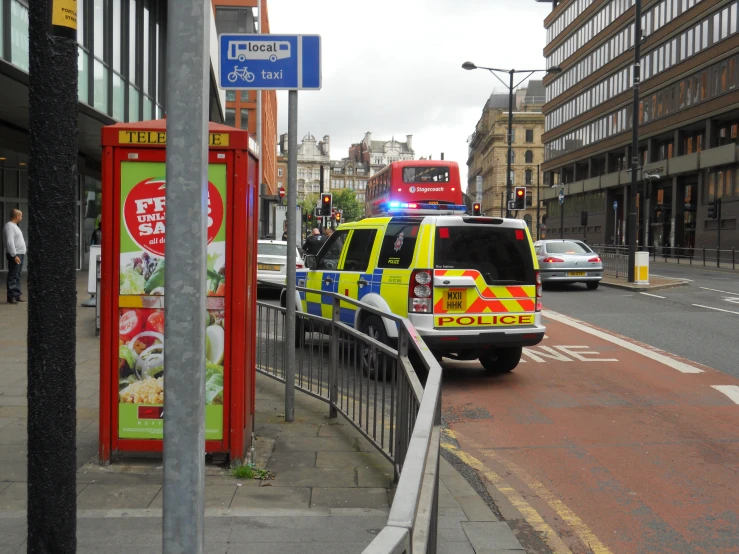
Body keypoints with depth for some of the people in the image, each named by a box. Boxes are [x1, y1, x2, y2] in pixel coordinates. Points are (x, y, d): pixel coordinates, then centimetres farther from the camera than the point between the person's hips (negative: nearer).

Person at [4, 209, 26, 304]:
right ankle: (11, 297, -9)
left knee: (17, 276, 10)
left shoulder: (14, 226, 20)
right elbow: (10, 242, -20)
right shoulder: (9, 226, -12)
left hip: (20, 254, 10)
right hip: (14, 255, -10)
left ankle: (17, 296, 13)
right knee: (13, 277, -9)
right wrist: (14, 255, -25)